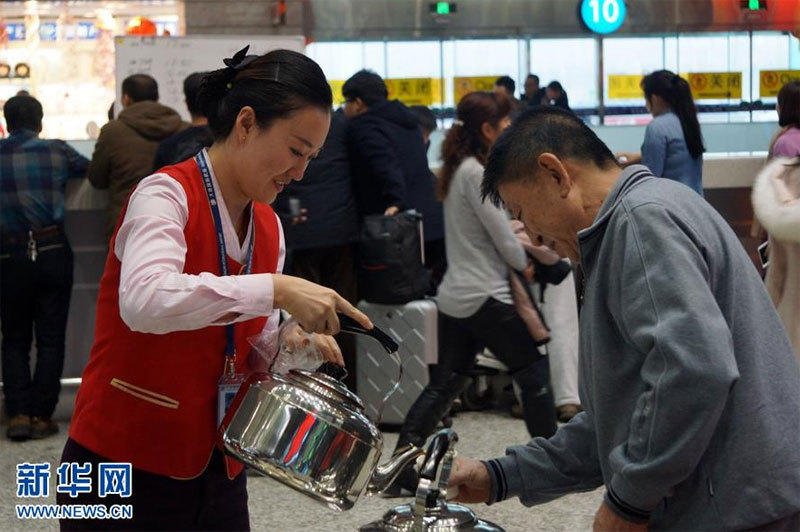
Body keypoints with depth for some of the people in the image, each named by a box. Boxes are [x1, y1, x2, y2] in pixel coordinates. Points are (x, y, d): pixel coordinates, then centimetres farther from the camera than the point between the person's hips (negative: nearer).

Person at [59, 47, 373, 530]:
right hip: (127, 471, -7)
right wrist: (276, 289, -36)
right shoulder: (168, 194, -14)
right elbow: (144, 300, -34)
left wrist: (288, 344, -6)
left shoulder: (269, 228, 8)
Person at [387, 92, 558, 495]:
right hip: (485, 298, -9)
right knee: (534, 370, 5)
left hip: (453, 296, 9)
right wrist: (524, 264, 5)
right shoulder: (476, 173, -14)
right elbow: (503, 236, -12)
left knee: (444, 385, 9)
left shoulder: (458, 169, 15)